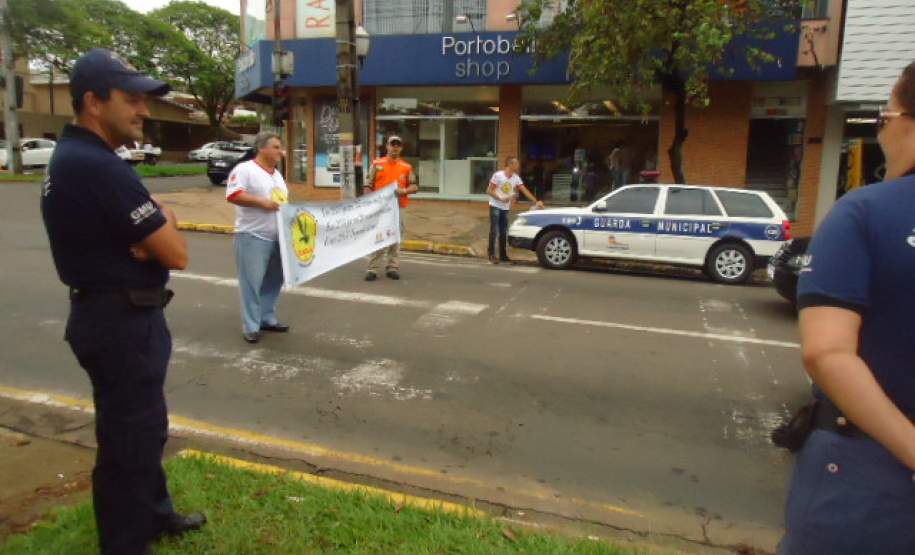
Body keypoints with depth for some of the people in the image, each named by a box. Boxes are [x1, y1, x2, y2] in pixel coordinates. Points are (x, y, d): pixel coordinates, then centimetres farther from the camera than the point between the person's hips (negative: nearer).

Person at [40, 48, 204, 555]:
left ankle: (153, 513, 44)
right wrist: (162, 226, -2)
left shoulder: (70, 156, 9)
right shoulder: (99, 168, -24)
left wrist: (155, 222, -8)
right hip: (122, 322, -11)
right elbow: (177, 254, -22)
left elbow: (152, 217, 13)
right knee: (129, 437, 6)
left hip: (111, 314, 11)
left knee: (145, 425, 25)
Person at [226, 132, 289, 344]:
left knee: (273, 280, 13)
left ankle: (268, 319, 25)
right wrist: (263, 202, -23)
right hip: (252, 236, -8)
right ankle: (250, 326, 4)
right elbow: (233, 195, -19)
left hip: (277, 237, 8)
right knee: (252, 282, -4)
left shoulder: (277, 174, 18)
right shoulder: (245, 169, -9)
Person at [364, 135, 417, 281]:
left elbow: (414, 186, 5)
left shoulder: (407, 167, 7)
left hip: (398, 207, 2)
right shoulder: (377, 164, 6)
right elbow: (368, 185, 4)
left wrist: (404, 190, -15)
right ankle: (373, 269, 1)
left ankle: (393, 268, 14)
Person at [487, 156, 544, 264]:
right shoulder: (498, 175, -13)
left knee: (504, 233, 8)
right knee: (494, 231, -7)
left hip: (506, 208, 5)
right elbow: (489, 191, -11)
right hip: (495, 206, -5)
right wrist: (501, 199, -22)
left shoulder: (516, 178, 2)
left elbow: (525, 190, 0)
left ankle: (503, 255, 14)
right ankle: (492, 255, -4)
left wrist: (536, 201, -8)